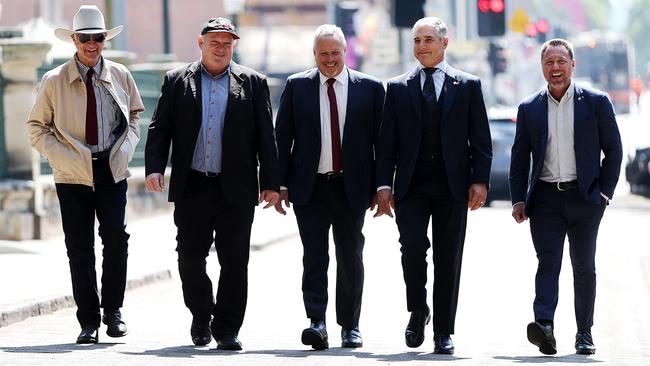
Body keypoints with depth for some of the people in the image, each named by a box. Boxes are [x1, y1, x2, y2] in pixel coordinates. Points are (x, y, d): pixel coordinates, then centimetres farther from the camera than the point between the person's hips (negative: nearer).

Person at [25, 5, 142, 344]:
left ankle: (113, 312, 5)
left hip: (112, 170, 1)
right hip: (73, 174, -1)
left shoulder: (120, 76, 7)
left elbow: (135, 113, 20)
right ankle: (88, 321, 7)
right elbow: (37, 126, 6)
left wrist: (125, 148, 3)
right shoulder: (54, 81, 0)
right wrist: (60, 156, -8)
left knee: (116, 238, -10)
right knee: (80, 248, 0)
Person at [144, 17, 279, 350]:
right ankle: (201, 318, 26)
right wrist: (154, 168, -8)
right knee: (190, 259, 6)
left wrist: (270, 183, 0)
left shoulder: (252, 83, 7)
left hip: (236, 189, -1)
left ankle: (226, 329, 5)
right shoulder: (176, 81, 9)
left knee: (234, 262, -2)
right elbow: (160, 129, 6)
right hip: (191, 189, 1)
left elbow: (265, 136, 5)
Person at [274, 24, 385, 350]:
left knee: (350, 258, 8)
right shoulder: (296, 86, 4)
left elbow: (380, 138, 4)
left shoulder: (370, 88, 3)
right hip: (310, 187, 0)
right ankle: (316, 323, -12)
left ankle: (350, 326, 16)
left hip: (351, 187, 0)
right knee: (314, 256, -6)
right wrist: (281, 184, -1)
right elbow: (282, 137, 4)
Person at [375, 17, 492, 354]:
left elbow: (480, 139, 6)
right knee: (412, 245, -17)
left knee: (448, 260, 1)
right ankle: (417, 311, 5)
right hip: (411, 187, 0)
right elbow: (387, 142, 8)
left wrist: (480, 181, -5)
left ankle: (443, 332, 8)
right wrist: (384, 184, -1)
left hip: (452, 187, 0)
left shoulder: (468, 86, 8)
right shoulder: (398, 88, 10)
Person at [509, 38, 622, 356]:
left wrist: (604, 193, -3)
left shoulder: (596, 103, 3)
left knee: (584, 266, 6)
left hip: (584, 198, -1)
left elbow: (613, 151, 5)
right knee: (548, 261, -12)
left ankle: (584, 334, 12)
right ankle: (544, 325, -24)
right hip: (546, 198, 1)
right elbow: (519, 158, 11)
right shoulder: (529, 109, 8)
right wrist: (518, 199, 2)